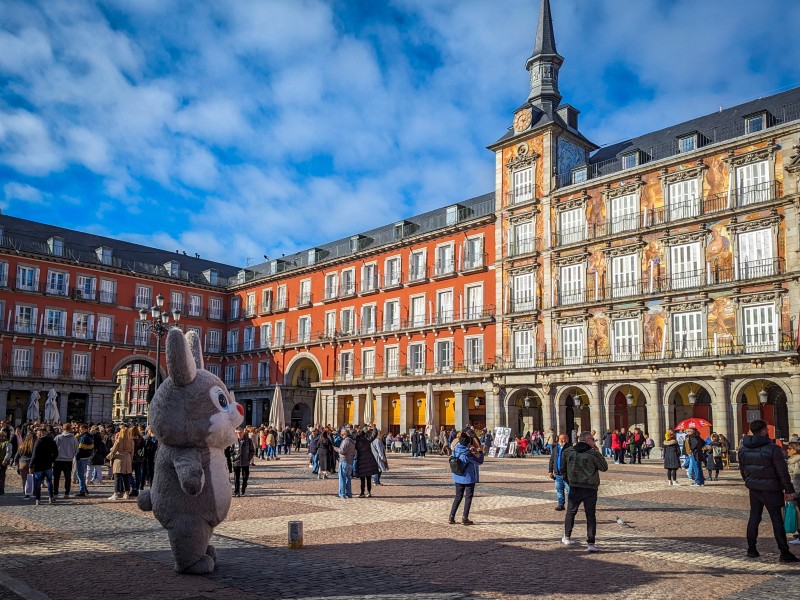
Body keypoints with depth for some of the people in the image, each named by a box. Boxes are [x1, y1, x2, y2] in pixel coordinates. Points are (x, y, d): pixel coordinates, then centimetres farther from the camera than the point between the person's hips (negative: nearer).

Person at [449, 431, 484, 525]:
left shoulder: (456, 449, -7)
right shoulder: (468, 453, -22)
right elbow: (480, 461, -11)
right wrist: (480, 452, 4)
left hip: (458, 478, 6)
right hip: (469, 478, -6)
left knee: (458, 497, 16)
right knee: (468, 497, 8)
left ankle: (451, 517, 13)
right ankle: (464, 518, 8)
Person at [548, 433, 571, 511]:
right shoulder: (555, 449, 12)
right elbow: (552, 460, 17)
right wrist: (550, 470, 12)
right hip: (557, 474, 6)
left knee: (569, 489, -4)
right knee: (559, 489, 11)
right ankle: (560, 504, 20)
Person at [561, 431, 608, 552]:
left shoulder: (568, 452, 1)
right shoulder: (593, 453, -11)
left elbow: (563, 469, 9)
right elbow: (604, 467, -1)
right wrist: (597, 452, 3)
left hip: (574, 488, 3)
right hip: (590, 489, -2)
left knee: (571, 512, 18)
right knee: (590, 515, 5)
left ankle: (567, 537, 25)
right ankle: (591, 543, 1)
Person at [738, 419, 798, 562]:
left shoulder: (743, 448, 1)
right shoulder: (772, 448, -17)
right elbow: (783, 472, -14)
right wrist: (789, 490, -5)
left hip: (754, 489, 5)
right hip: (770, 489, -5)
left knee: (754, 517, 12)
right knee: (777, 520, 3)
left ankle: (751, 549, 16)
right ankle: (784, 553, 7)